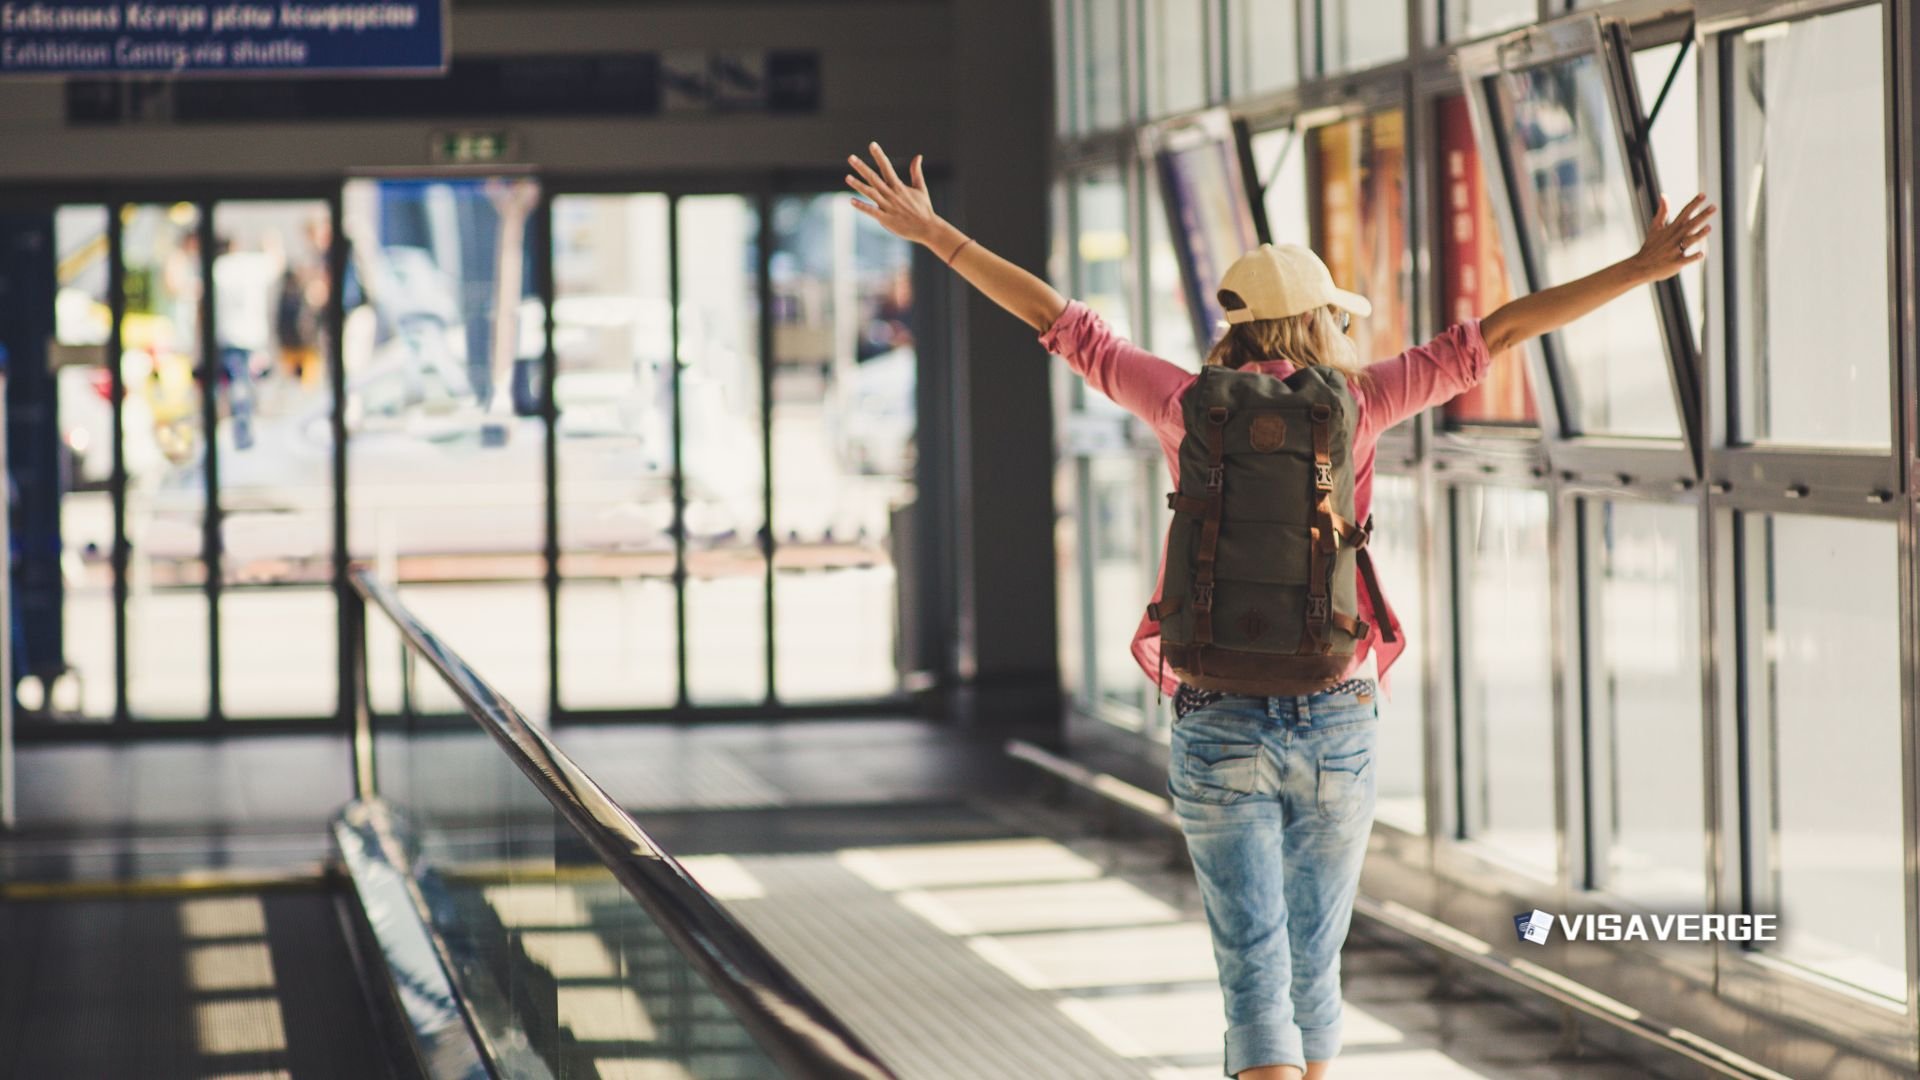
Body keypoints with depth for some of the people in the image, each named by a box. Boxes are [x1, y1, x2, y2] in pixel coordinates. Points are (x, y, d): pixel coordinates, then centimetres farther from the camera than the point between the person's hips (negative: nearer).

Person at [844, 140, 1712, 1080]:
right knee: (1311, 968, 16)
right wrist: (1641, 268, 0)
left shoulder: (1187, 403, 1)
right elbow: (1498, 332, -2)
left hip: (1219, 731, 0)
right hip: (1335, 726, 0)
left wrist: (933, 234, 17)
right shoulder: (1350, 402, -2)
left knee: (1257, 982, -2)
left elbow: (1059, 322, 8)